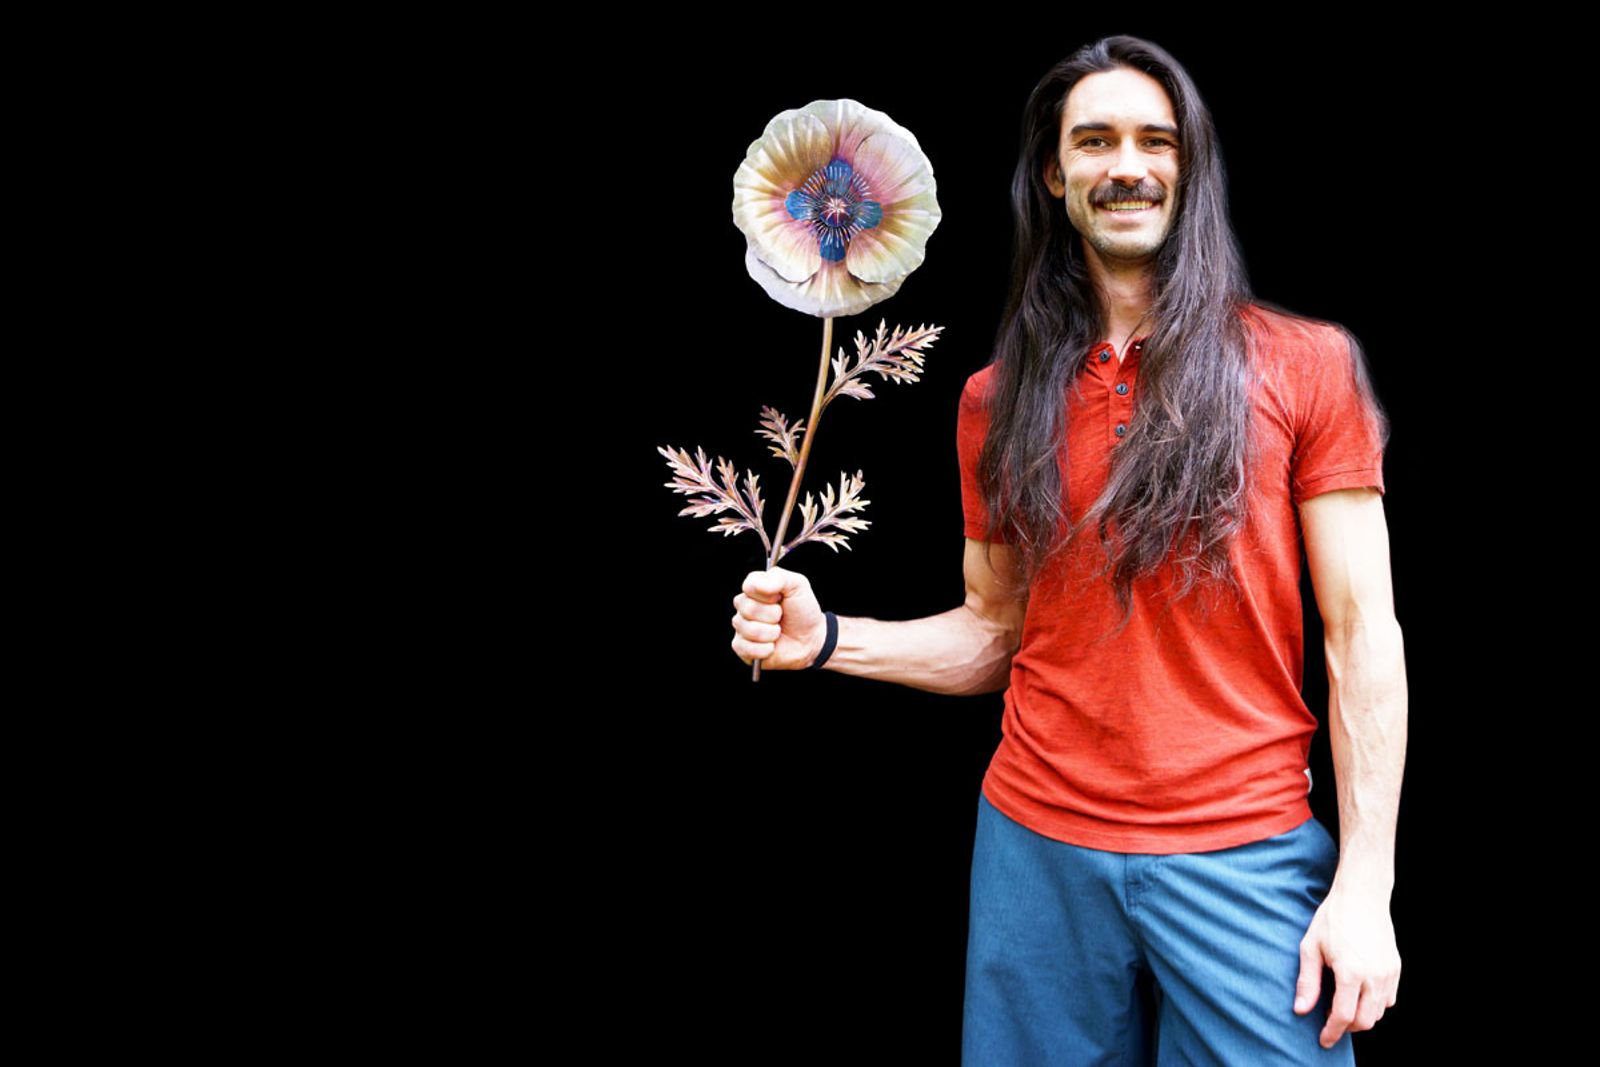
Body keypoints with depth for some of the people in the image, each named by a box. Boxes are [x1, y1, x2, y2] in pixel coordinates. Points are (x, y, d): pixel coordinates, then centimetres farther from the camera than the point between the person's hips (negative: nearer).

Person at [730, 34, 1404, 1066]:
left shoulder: (1304, 363, -1)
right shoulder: (997, 399, 7)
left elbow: (1363, 635, -3)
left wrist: (1365, 884, -8)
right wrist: (825, 639, -4)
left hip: (1243, 851, -2)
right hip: (1037, 842, 3)